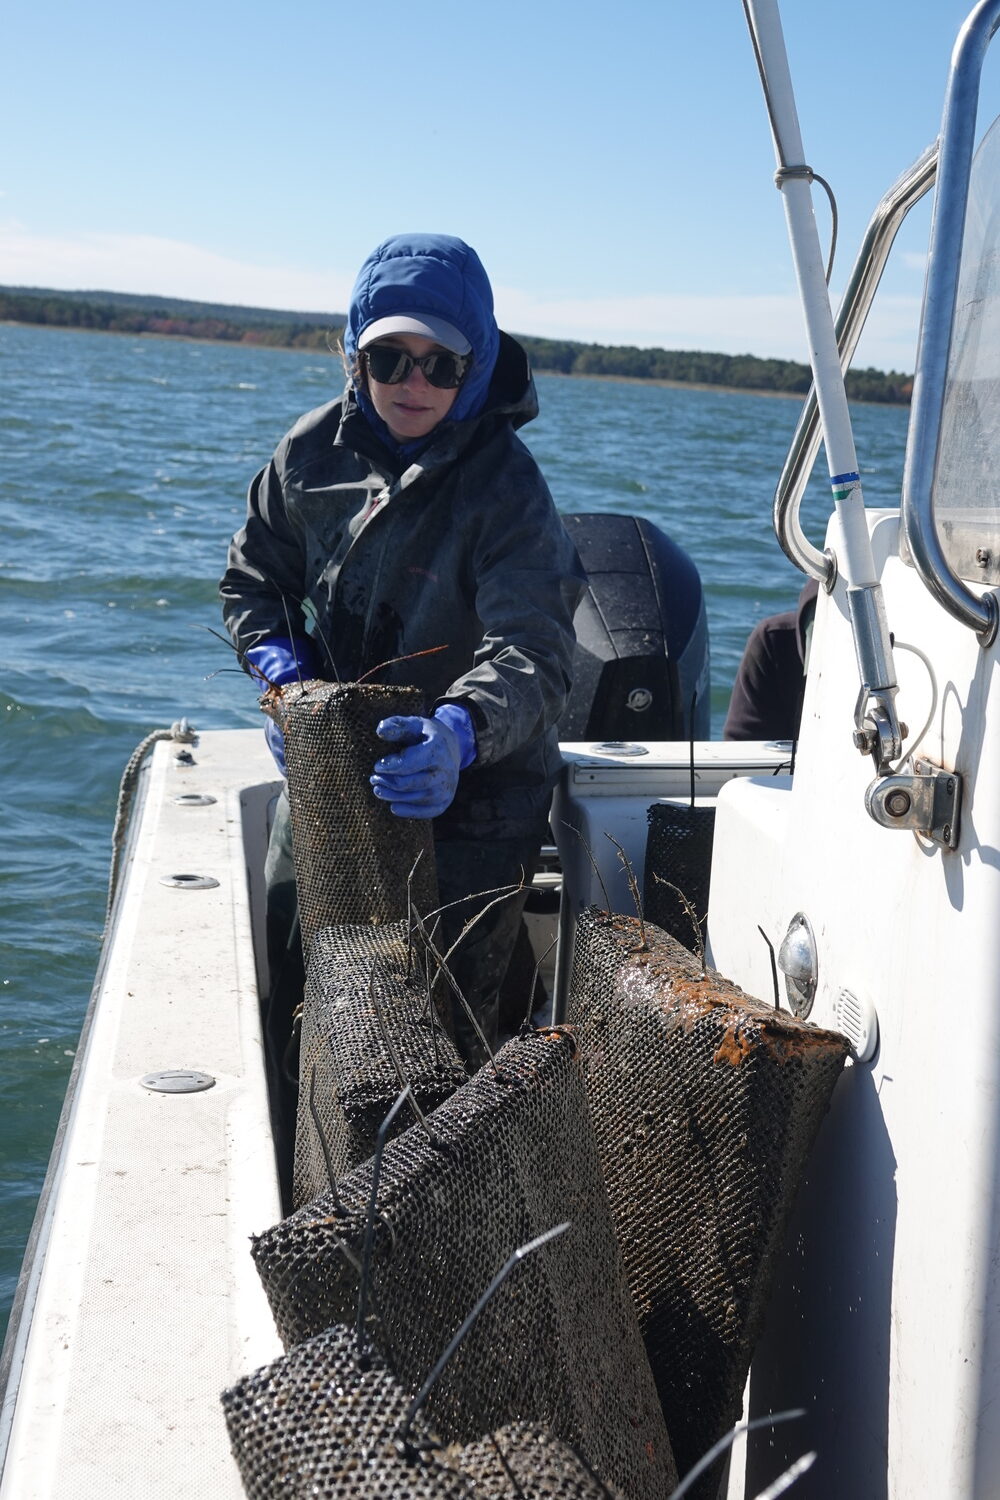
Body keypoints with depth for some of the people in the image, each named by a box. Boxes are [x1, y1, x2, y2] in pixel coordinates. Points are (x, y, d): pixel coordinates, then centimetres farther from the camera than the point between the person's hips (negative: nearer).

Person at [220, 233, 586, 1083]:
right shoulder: (319, 447, -5)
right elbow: (255, 577, 8)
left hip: (472, 794, -5)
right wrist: (285, 675, -12)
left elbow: (533, 655, -33)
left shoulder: (507, 487, -21)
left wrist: (461, 732, -54)